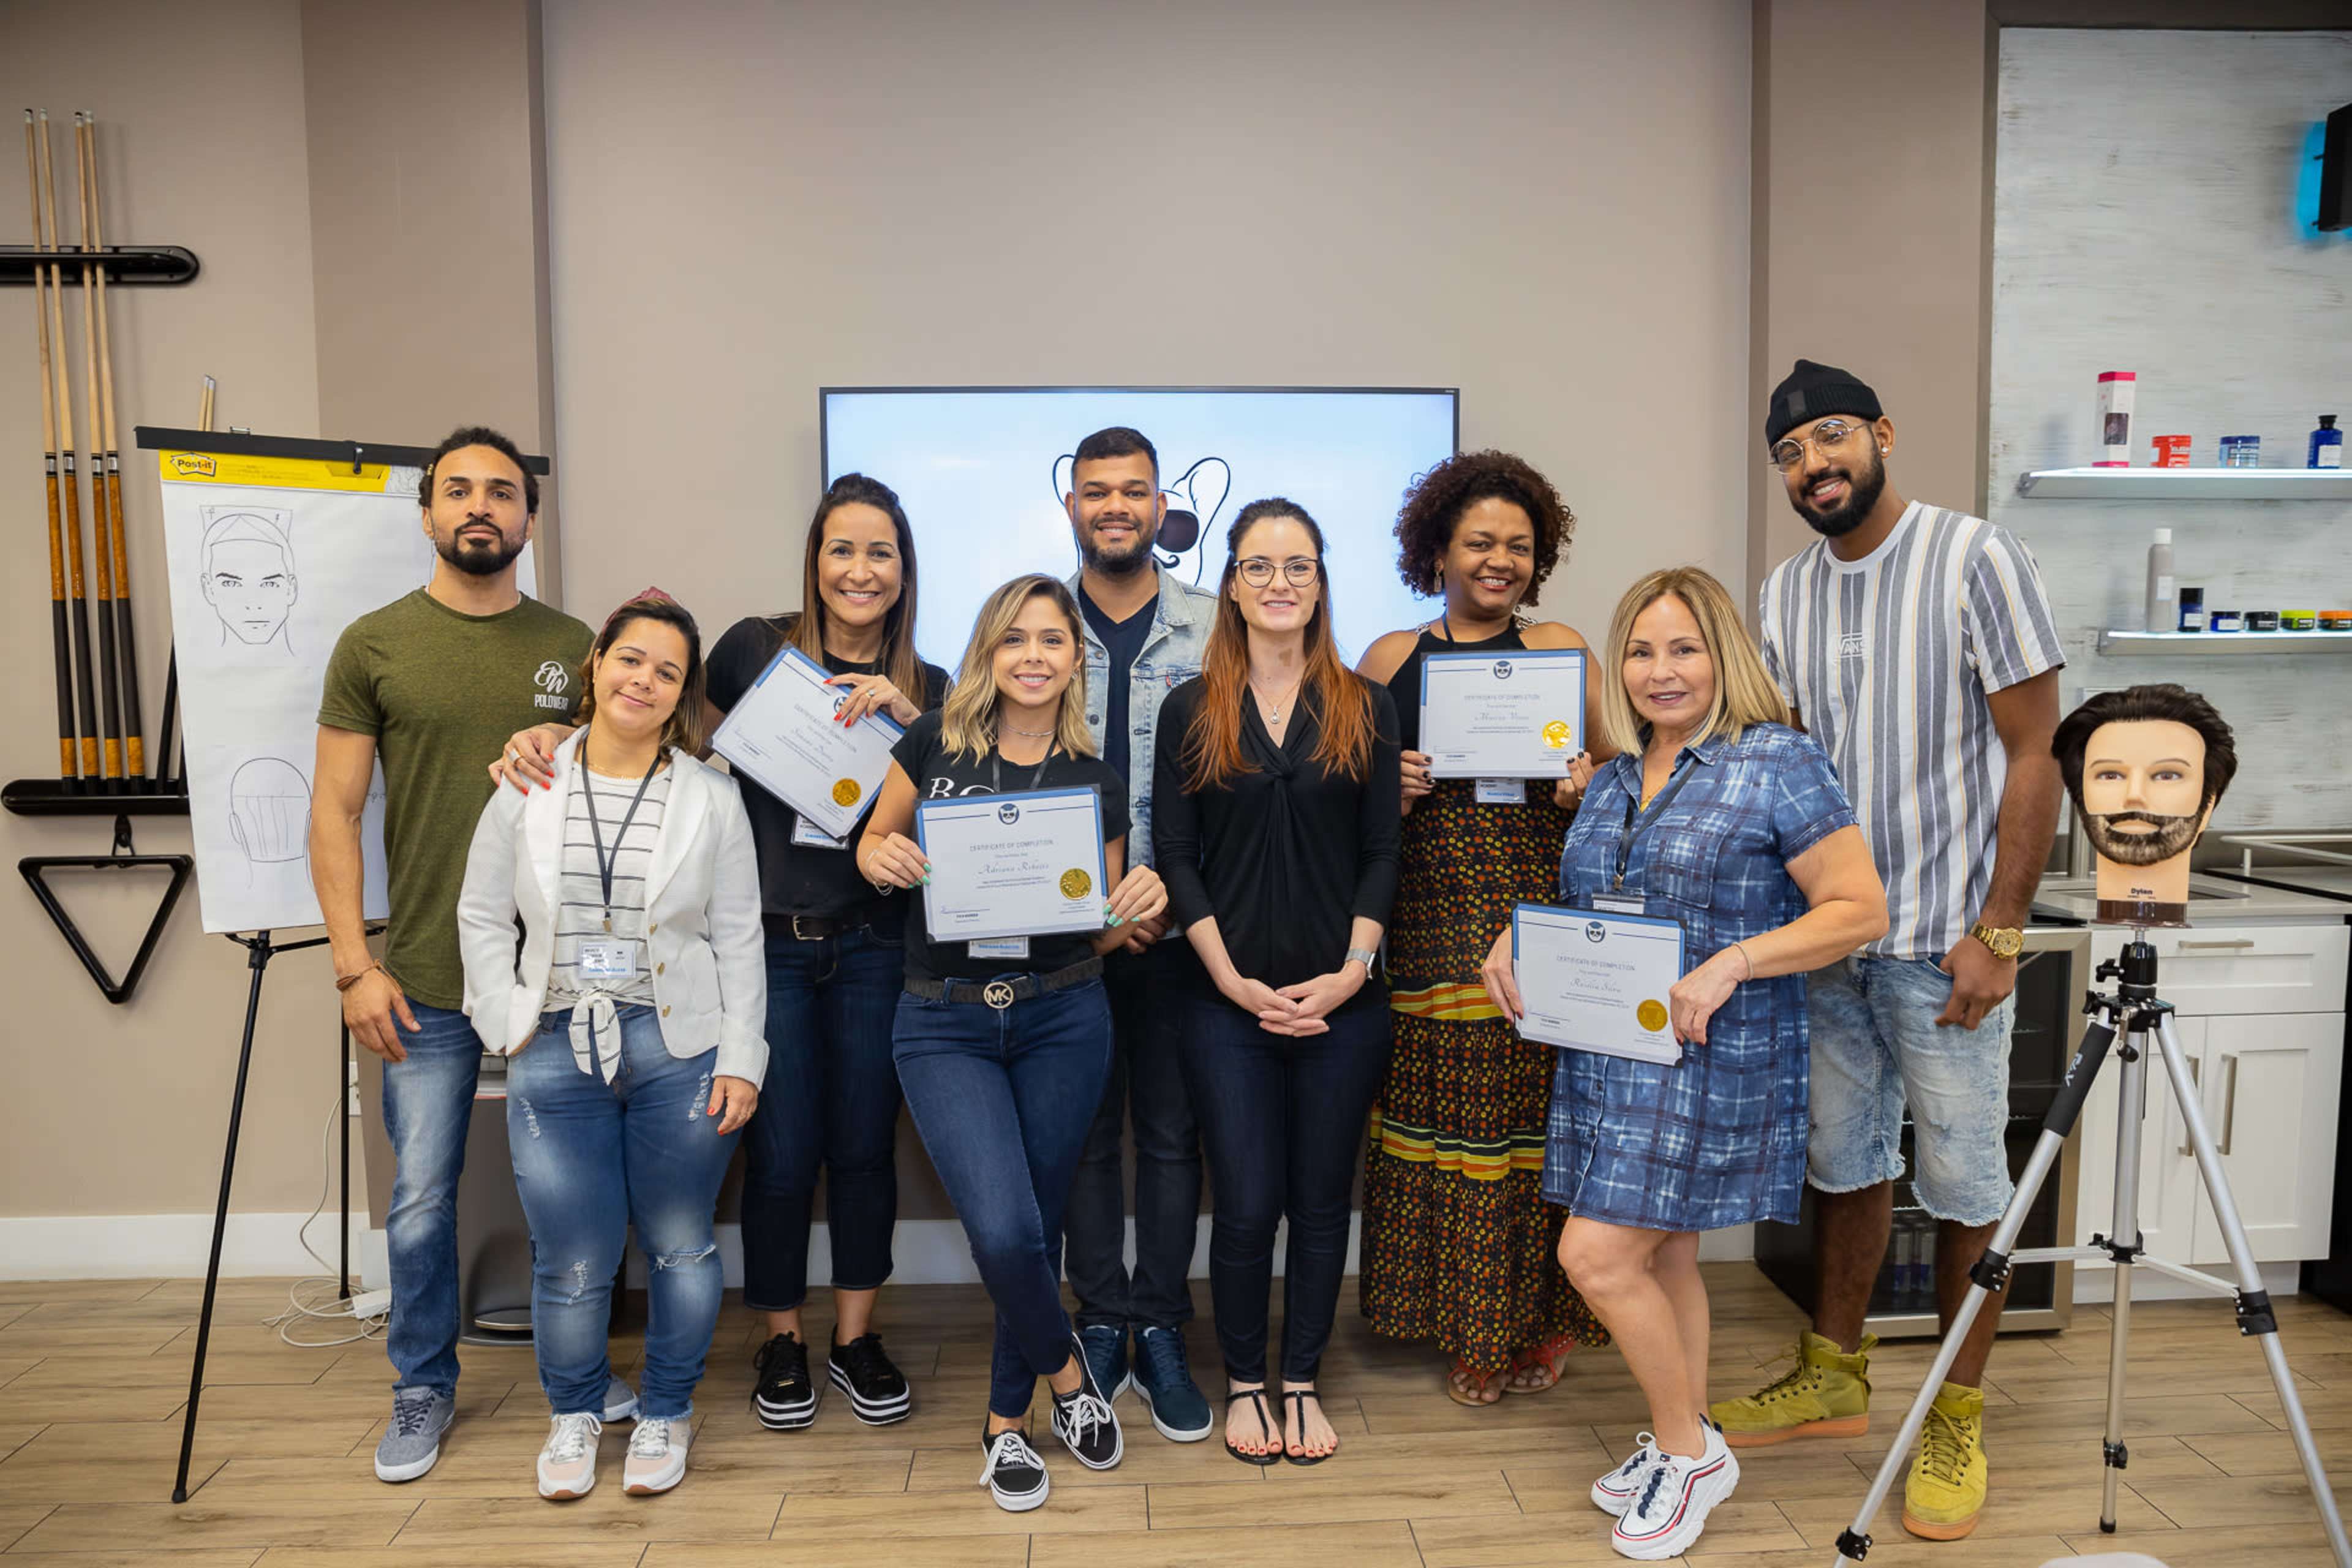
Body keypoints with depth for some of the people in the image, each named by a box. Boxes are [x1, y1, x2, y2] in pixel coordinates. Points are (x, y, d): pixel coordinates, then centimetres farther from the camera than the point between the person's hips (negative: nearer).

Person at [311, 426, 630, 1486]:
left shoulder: (572, 646, 5)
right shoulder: (375, 645, 0)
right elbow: (335, 812, 1)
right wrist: (355, 966, -5)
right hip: (426, 982, -1)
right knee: (423, 1197, 7)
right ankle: (423, 1389, 28)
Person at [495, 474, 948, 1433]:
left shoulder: (925, 688, 7)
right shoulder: (756, 647, -1)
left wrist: (906, 716, -14)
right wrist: (555, 734, -7)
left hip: (873, 947, 2)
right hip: (770, 941, -2)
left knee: (864, 1146, 10)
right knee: (781, 1154, 4)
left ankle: (857, 1336, 29)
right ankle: (782, 1340, 27)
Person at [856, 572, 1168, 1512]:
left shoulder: (1096, 782, 1)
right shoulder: (935, 743, -3)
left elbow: (1101, 935, 6)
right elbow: (872, 846, 10)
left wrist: (1138, 906, -15)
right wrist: (883, 858, -13)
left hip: (1062, 1020, 2)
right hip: (944, 1025, -1)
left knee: (1037, 1229, 10)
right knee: (1004, 1231, -14)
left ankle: (1008, 1419, 33)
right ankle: (1065, 1368, 18)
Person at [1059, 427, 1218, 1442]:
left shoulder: (1213, 629, 1)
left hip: (1178, 925, 0)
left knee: (1172, 1129, 8)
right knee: (1085, 1129, 9)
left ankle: (1161, 1330, 21)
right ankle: (1101, 1322, 24)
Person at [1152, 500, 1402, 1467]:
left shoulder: (1365, 709, 6)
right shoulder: (1192, 710, 3)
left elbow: (1381, 853, 4)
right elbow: (1175, 855, 0)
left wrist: (1352, 972, -8)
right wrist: (1237, 981, -8)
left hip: (1344, 1003, 1)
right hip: (1229, 1001, -1)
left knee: (1322, 1199, 10)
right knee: (1247, 1205, 1)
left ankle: (1302, 1381, 28)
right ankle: (1243, 1382, 24)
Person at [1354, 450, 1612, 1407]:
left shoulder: (1560, 648, 9)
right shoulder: (1390, 658, 10)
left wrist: (1585, 786, -9)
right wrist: (1393, 790, -8)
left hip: (1542, 909, 0)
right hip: (1435, 916, 0)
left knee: (1536, 1104, 0)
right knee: (1445, 1103, 2)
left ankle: (1541, 1319, 20)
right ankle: (1473, 1327, 19)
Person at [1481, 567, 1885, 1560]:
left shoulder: (1777, 764, -9)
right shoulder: (1610, 780, 11)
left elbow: (1859, 909, -13)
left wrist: (1729, 965, -22)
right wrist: (1518, 939, 2)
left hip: (1714, 1060, -6)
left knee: (1597, 1254, -8)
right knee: (1661, 1255, 15)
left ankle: (1689, 1450, 14)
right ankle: (1680, 1443, 33)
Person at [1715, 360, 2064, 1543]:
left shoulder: (1975, 560, -9)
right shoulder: (1784, 594, 8)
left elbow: (2034, 755, -10)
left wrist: (1998, 933, -14)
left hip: (1944, 940, -5)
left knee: (1962, 1182, 5)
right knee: (1842, 1158, 16)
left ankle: (1957, 1420, 21)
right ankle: (1833, 1378, 32)